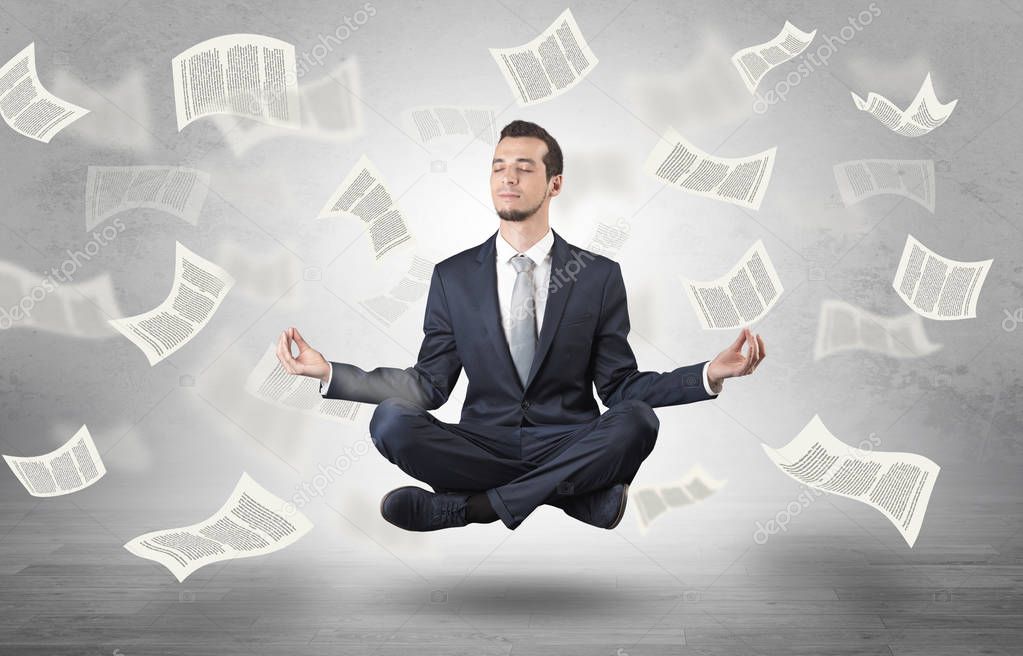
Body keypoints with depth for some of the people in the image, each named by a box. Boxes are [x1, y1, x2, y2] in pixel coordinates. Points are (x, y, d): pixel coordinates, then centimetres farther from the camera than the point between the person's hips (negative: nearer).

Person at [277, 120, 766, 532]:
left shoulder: (599, 276, 4)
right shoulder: (452, 277, 8)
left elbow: (620, 385, 3)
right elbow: (430, 385, 4)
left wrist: (710, 374, -13)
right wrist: (327, 372, -6)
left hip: (568, 447, 0)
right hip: (483, 445, 1)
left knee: (637, 420, -31)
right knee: (390, 421, -25)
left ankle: (469, 505, -22)